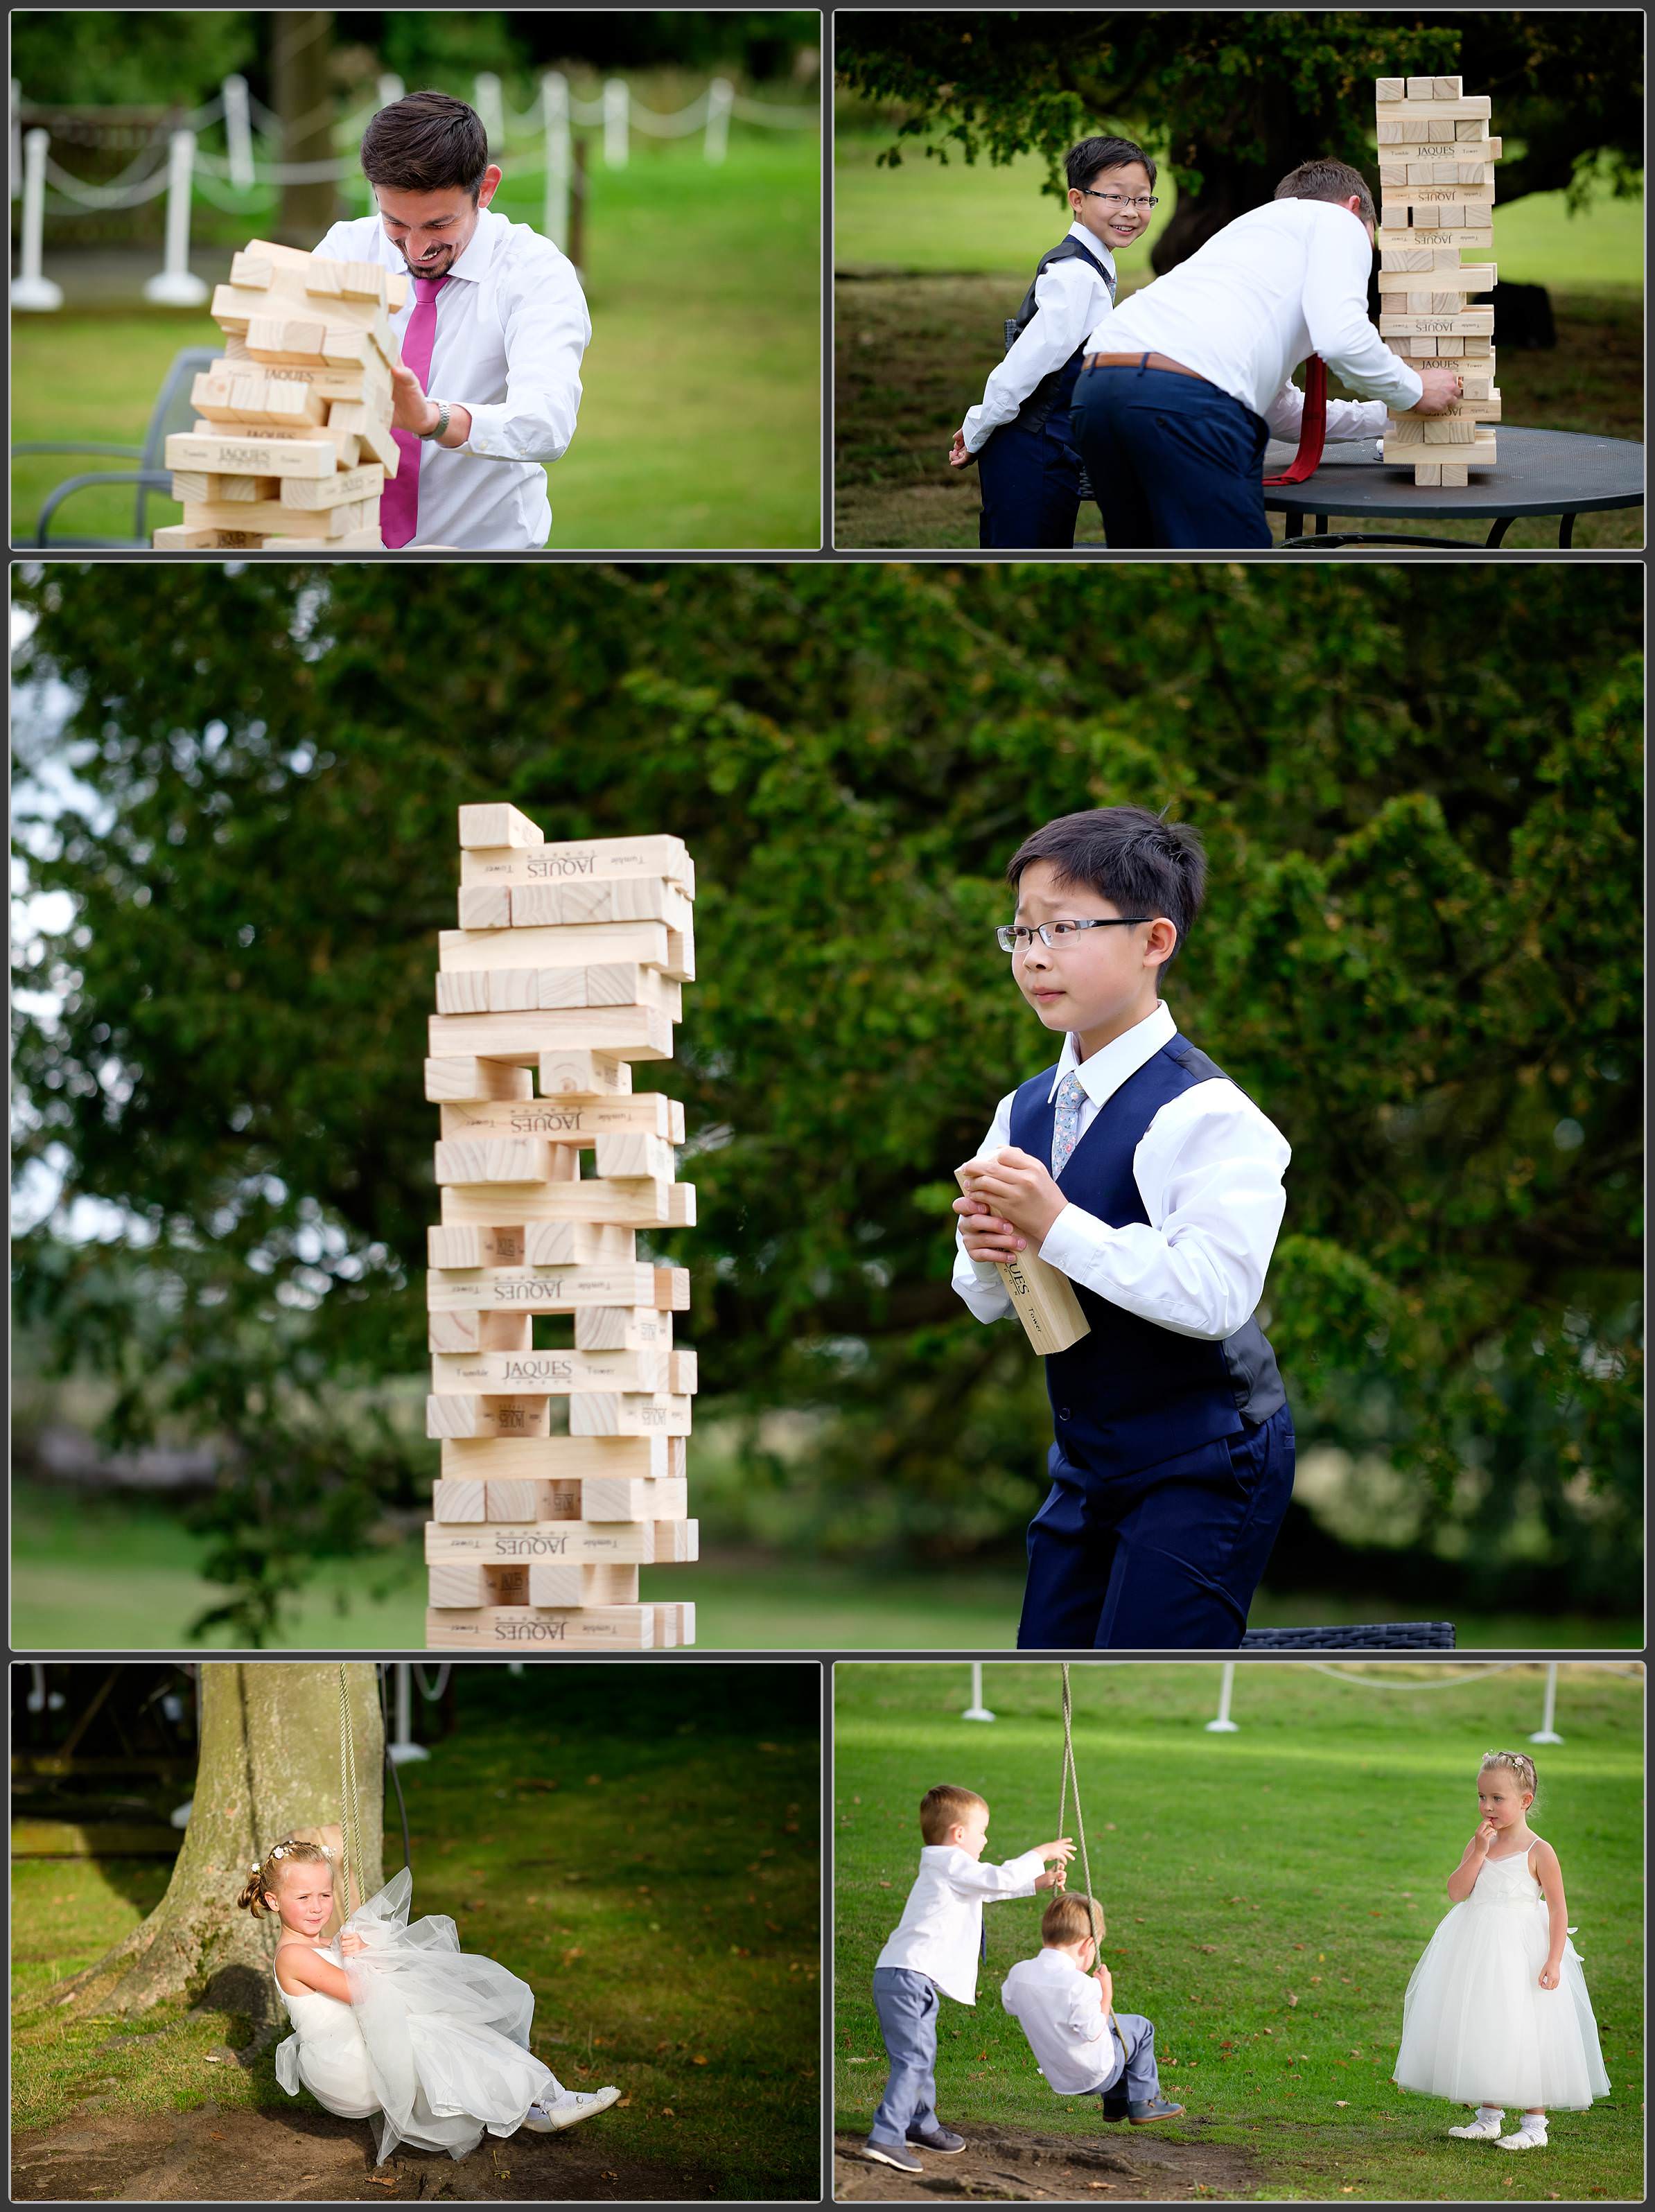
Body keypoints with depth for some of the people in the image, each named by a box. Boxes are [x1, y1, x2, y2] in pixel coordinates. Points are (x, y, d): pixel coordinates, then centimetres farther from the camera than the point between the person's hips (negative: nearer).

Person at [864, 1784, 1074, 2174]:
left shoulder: (944, 1867, 23)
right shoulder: (952, 1864, -9)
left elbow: (991, 1888, 34)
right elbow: (1000, 1879, -15)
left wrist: (1038, 1883, 27)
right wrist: (1041, 1854, -2)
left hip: (912, 1980, 11)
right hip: (908, 1978, -11)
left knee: (922, 2055, 23)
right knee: (912, 2058, -16)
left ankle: (922, 2126, 37)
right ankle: (886, 2138, -23)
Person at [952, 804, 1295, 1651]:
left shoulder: (1203, 1112, -18)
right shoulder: (1025, 1110, 6)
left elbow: (1215, 1295, -28)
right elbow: (986, 1302, 12)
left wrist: (1058, 1227, -28)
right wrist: (987, 1255, -12)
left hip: (1204, 1462, -8)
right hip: (1088, 1465, 8)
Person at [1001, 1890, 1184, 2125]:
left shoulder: (1018, 1974, -10)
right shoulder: (1079, 1985, -30)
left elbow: (1010, 2006, 10)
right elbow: (1093, 2033, -26)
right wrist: (1106, 1994, -13)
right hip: (1095, 2076, -7)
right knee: (1140, 2027, 18)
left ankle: (1115, 2105, 42)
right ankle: (1143, 2102, 25)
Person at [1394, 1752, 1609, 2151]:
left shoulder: (1538, 1852, -9)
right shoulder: (1480, 1843, 6)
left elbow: (1557, 1908, -8)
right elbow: (1457, 1891, -3)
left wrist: (1554, 1961, -15)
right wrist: (1479, 1851, -13)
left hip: (1521, 1951, -6)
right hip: (1477, 1951, 6)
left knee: (1523, 2037, -4)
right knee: (1481, 2034, 12)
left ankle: (1534, 2123, 7)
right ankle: (1489, 2117, 25)